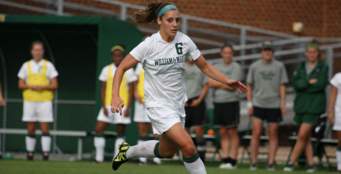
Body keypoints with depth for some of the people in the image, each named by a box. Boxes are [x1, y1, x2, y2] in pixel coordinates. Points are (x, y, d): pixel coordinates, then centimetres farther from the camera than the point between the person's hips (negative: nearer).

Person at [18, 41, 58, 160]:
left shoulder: (48, 65, 4)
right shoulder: (26, 66, 9)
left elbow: (54, 85, 2)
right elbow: (21, 85, 9)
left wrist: (43, 87, -15)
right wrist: (31, 86, -10)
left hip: (45, 101, -2)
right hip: (29, 100, 2)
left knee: (45, 128, -6)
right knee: (30, 129, 2)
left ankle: (45, 154, -7)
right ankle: (29, 154, 7)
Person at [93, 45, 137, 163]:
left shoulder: (128, 71, 1)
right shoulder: (106, 70, 7)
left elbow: (131, 91, 1)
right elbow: (103, 90, 7)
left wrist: (128, 108, -8)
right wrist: (104, 106, -3)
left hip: (122, 106, -2)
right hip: (108, 106, 2)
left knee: (120, 132, -1)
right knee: (98, 129, -7)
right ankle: (99, 157, 0)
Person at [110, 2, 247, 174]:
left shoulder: (184, 41, -4)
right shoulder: (149, 45, -15)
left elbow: (205, 66, 7)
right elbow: (121, 68, -9)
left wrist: (227, 81, -7)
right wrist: (115, 96, -21)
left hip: (178, 104, 6)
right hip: (159, 105, -6)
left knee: (166, 151, 19)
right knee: (188, 147, -22)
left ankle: (127, 151, 44)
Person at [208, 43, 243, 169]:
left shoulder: (236, 67, -1)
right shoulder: (216, 67, 16)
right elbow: (211, 83, 7)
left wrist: (218, 83, -2)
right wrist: (225, 84, -7)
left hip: (231, 102, -5)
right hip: (218, 102, 5)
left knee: (232, 132, -5)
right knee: (223, 133, 5)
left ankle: (232, 160, -6)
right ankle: (224, 159, 6)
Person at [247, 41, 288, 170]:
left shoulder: (279, 66, 7)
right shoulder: (255, 66, 8)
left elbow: (282, 86, 7)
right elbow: (249, 86, 12)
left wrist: (283, 102, -2)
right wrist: (249, 103, 5)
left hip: (274, 105, 0)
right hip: (258, 104, 0)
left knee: (273, 134, 2)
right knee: (256, 132, -8)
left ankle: (271, 162, 6)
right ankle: (253, 162, -3)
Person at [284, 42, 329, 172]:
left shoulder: (323, 68, 1)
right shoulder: (301, 67, 11)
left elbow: (321, 85, -11)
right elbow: (295, 83, -1)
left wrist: (303, 86, -8)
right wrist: (309, 82, -14)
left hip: (315, 106, -5)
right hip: (301, 105, 5)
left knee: (302, 135, -12)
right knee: (306, 137, 6)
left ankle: (291, 162, -9)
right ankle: (311, 164, 12)